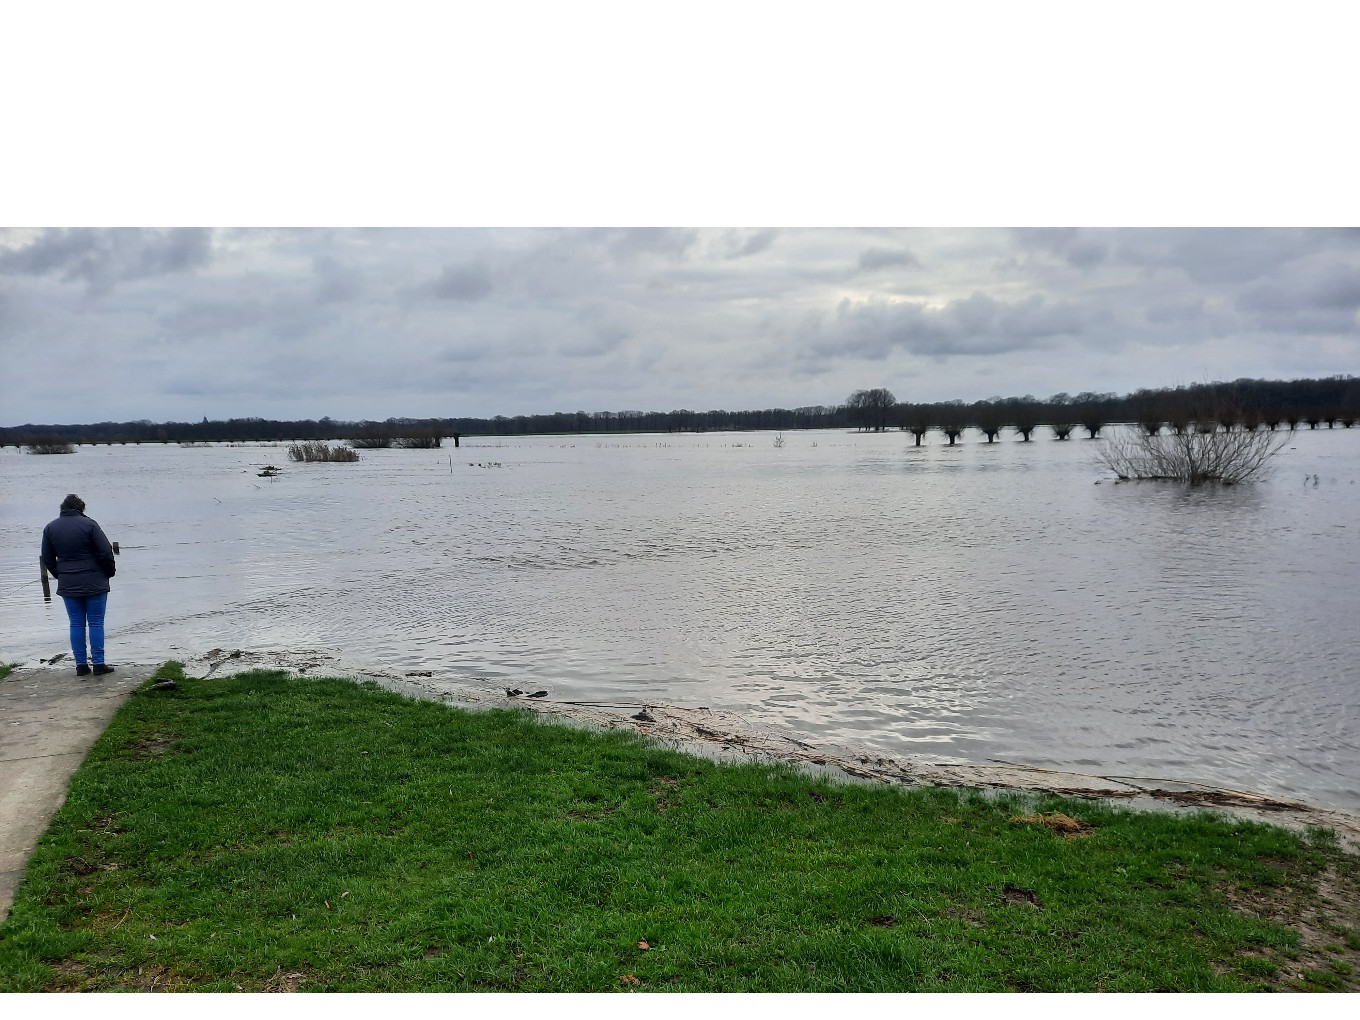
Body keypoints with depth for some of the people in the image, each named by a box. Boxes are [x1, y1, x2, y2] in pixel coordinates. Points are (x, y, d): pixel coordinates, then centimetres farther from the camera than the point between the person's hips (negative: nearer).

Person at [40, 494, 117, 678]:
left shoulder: (50, 528, 5)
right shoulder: (89, 524, -9)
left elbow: (47, 559, 10)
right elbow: (106, 552, -12)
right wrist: (110, 572, 4)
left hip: (67, 585, 4)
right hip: (94, 583, -4)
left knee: (76, 624, 9)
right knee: (96, 623, 1)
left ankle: (81, 664, 9)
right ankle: (98, 663, 1)